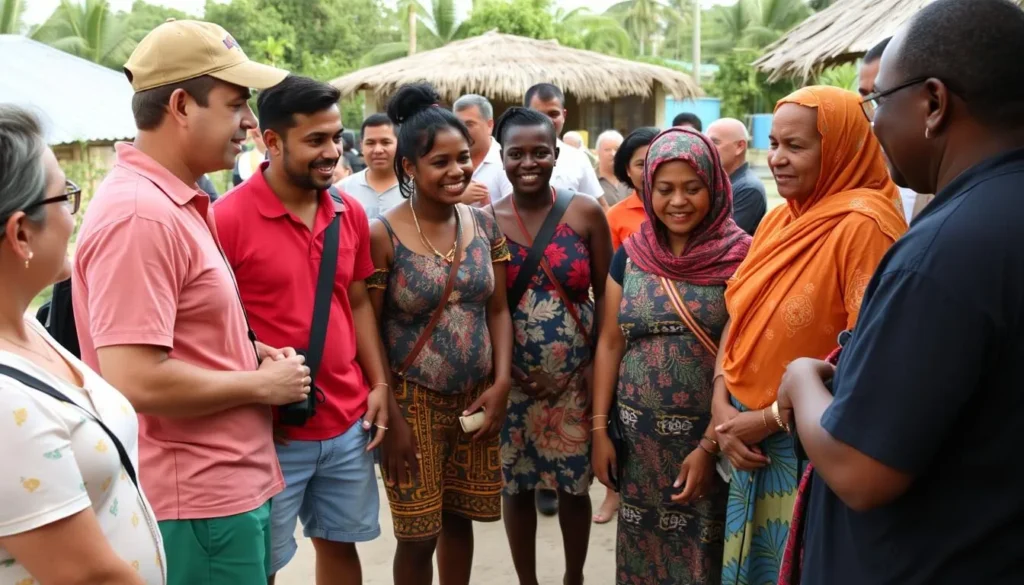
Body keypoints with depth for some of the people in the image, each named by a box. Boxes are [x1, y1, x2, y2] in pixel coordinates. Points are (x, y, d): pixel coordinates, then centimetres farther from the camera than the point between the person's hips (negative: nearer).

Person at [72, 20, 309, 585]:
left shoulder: (175, 202, 11)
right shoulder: (139, 214, -22)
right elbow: (136, 383, -27)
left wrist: (253, 352, 6)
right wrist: (261, 384, -15)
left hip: (226, 486, 10)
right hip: (197, 503, -10)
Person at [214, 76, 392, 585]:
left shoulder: (351, 214, 5)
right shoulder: (228, 218, -14)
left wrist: (379, 384, 7)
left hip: (349, 423, 6)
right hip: (270, 430, -5)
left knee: (340, 543, 20)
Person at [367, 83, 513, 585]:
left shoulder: (484, 225, 2)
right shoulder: (382, 236, -12)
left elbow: (498, 310, 7)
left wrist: (501, 383, -5)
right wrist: (390, 417, -11)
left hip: (476, 398, 4)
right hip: (413, 401, -4)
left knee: (459, 518, 17)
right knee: (418, 535, 6)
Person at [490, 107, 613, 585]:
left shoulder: (586, 213, -5)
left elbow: (607, 296, 0)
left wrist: (601, 367, -6)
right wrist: (499, 372, -8)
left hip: (575, 380, 0)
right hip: (512, 382, 0)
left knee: (574, 485, 13)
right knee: (517, 486, 12)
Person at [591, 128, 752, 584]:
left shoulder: (739, 257, -8)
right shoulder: (629, 255, 3)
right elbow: (610, 344, 7)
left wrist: (710, 445, -14)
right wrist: (599, 429, 4)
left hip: (711, 434, -3)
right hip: (638, 433, 3)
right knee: (642, 546, 15)